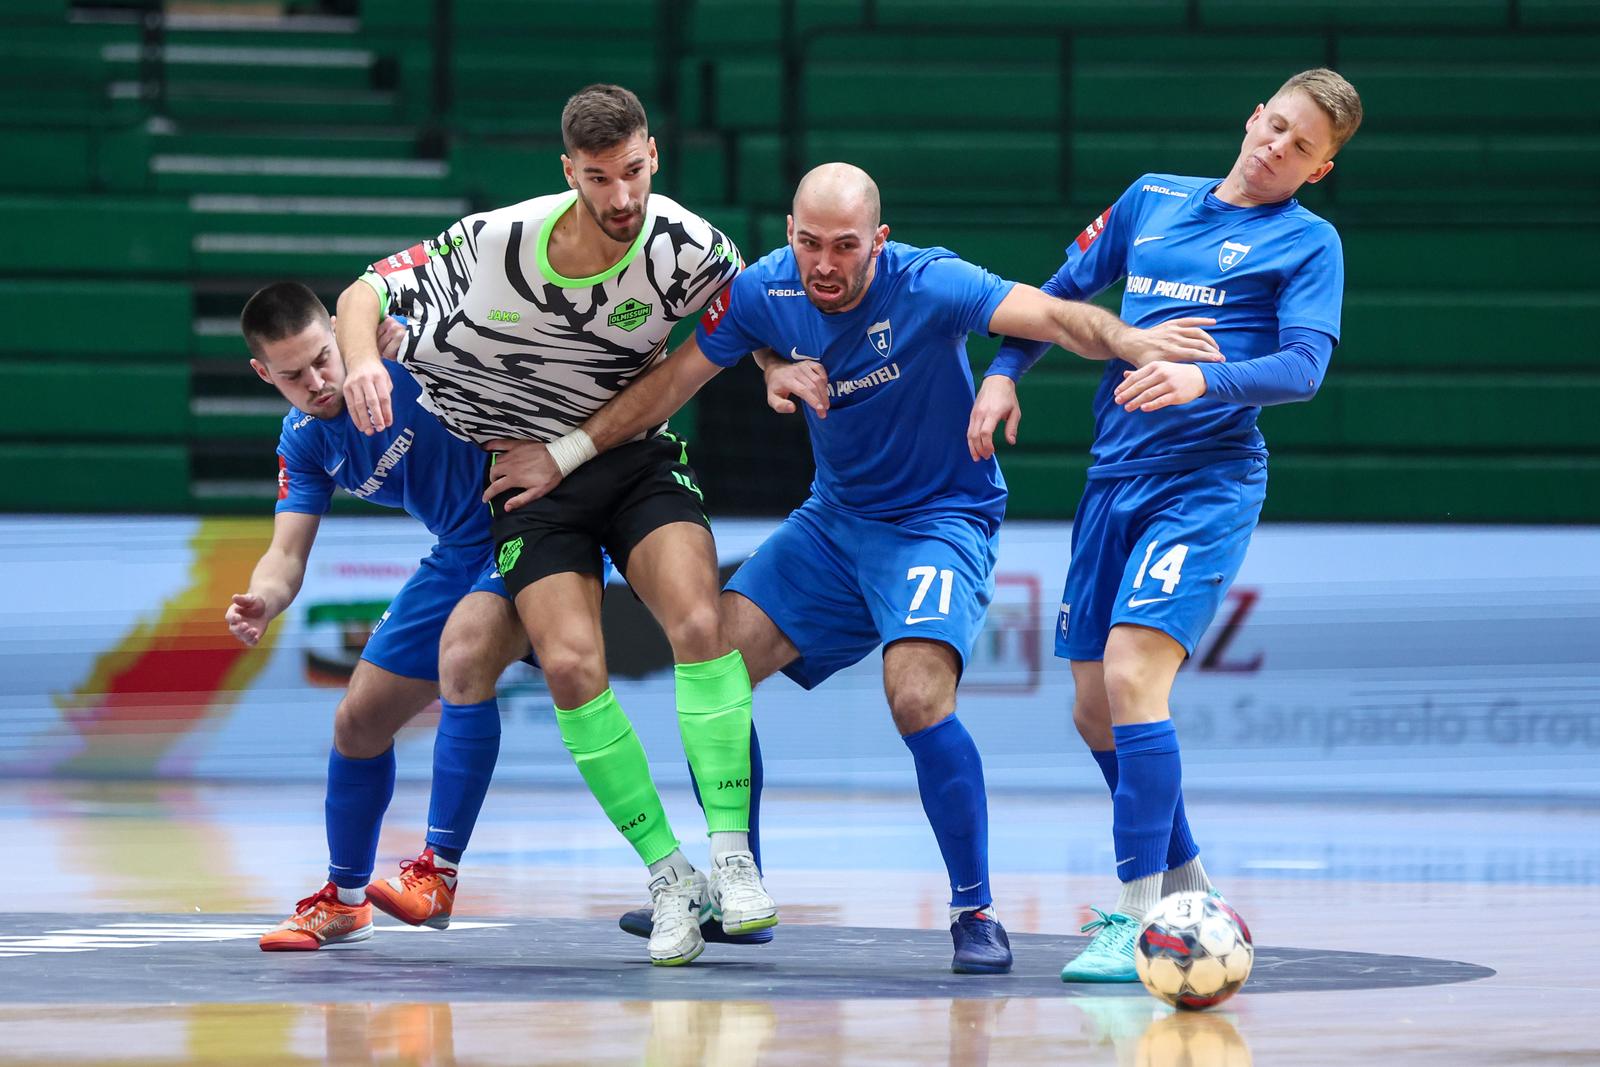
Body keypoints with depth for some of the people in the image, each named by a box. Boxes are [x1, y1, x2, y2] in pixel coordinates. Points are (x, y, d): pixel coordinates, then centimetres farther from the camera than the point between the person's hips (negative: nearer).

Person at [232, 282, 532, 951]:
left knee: (462, 655, -33)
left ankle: (439, 875, -27)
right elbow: (287, 553, -5)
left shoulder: (405, 345, -20)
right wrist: (263, 600, -26)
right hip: (459, 554, 8)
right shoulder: (303, 442, -1)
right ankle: (344, 901, 32)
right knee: (359, 720, 10)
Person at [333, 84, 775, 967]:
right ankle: (668, 875, -8)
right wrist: (362, 363, -28)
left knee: (699, 624, -25)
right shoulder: (499, 240, -18)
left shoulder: (688, 248, -16)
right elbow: (366, 292, -8)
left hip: (637, 458, 0)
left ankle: (731, 853, -17)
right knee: (570, 663, -19)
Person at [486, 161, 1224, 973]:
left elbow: (1050, 316, -37)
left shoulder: (927, 287, -24)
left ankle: (975, 911, -14)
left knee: (917, 695, -27)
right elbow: (671, 381, 3)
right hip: (835, 518, 6)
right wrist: (567, 454, 4)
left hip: (942, 518, -6)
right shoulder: (764, 291, -9)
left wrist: (1126, 342, -58)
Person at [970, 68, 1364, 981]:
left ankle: (1141, 924, -20)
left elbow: (1304, 366, -13)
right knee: (1095, 710, 8)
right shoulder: (1152, 199, 15)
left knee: (1132, 673, -22)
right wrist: (1004, 373, 7)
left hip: (1207, 482, -6)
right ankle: (1186, 889, 25)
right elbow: (1062, 293, 22)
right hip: (1115, 482, 6)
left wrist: (1204, 380, -30)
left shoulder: (1307, 243, 0)